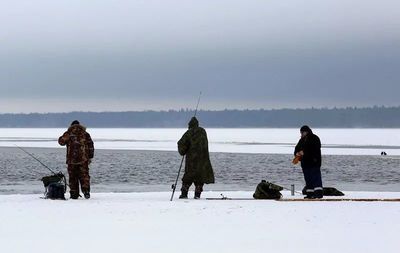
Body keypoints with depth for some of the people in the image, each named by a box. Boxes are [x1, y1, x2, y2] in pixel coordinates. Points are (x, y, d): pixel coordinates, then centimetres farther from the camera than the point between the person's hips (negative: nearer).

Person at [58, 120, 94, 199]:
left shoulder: (68, 133, -1)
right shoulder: (85, 134, 5)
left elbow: (61, 141, 5)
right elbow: (91, 146, 6)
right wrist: (90, 157, 12)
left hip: (71, 160, 0)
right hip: (83, 160, 1)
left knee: (73, 177, 7)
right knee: (84, 176, 3)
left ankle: (74, 194, 5)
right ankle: (86, 191, -14)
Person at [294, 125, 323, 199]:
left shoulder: (315, 138, -6)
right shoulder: (302, 140, 17)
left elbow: (315, 149, -17)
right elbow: (297, 148, 17)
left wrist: (304, 152, -21)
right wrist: (297, 153, -6)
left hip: (314, 162, -8)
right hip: (305, 162, 8)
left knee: (316, 178, -13)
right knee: (308, 179, 7)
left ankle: (319, 193, -18)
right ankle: (310, 194, 10)